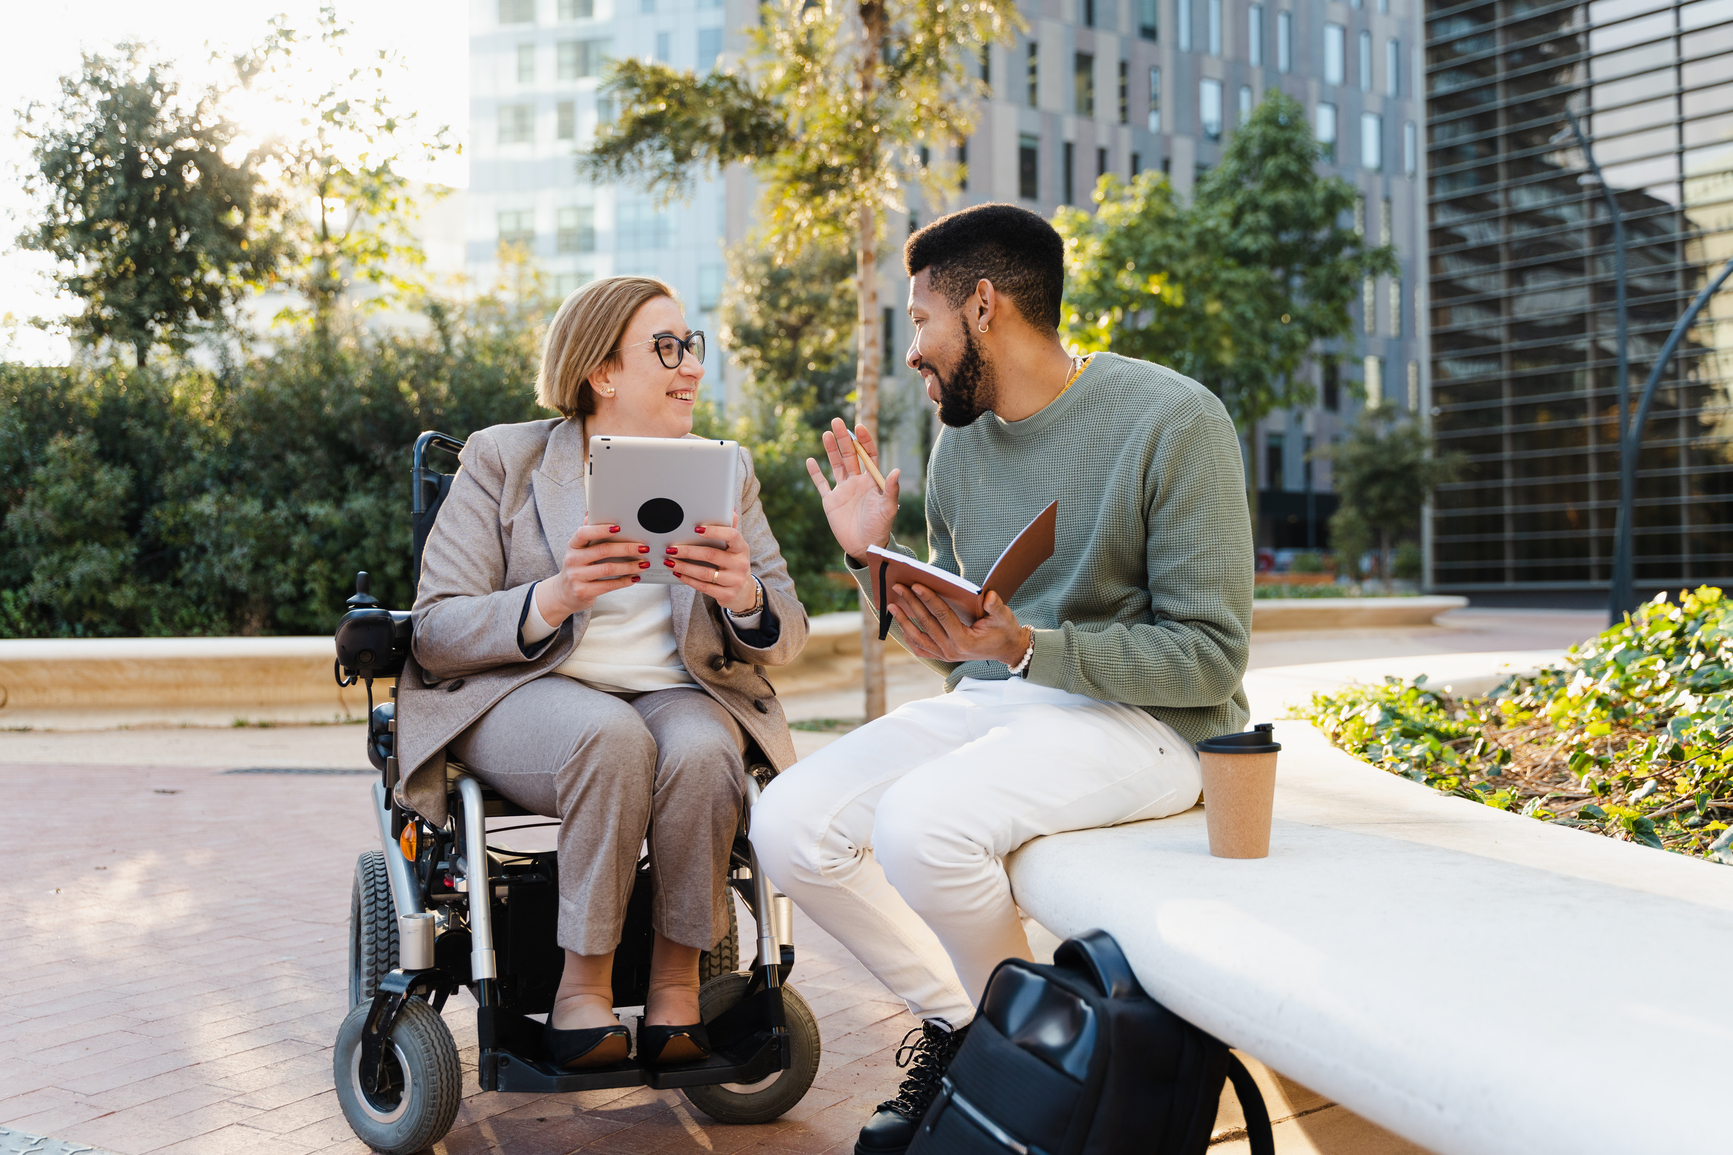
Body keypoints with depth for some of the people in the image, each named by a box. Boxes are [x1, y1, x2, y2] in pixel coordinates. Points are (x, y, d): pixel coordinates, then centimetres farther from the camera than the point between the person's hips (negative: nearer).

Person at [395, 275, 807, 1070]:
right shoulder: (502, 459, 3)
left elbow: (788, 634, 5)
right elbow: (435, 632, -6)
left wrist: (746, 597, -20)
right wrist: (553, 600, -25)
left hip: (680, 691, 2)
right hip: (524, 694, -2)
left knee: (700, 751, -32)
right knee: (613, 737, -35)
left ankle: (676, 983, -14)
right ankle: (583, 987, -18)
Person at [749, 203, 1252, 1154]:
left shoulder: (1172, 421, -12)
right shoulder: (959, 444, 10)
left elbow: (1208, 657, -15)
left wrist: (1026, 647, -26)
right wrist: (872, 557, 2)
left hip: (1142, 719, -7)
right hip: (992, 703, 7)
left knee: (918, 820, -32)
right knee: (789, 825, -15)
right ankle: (955, 1018, 7)